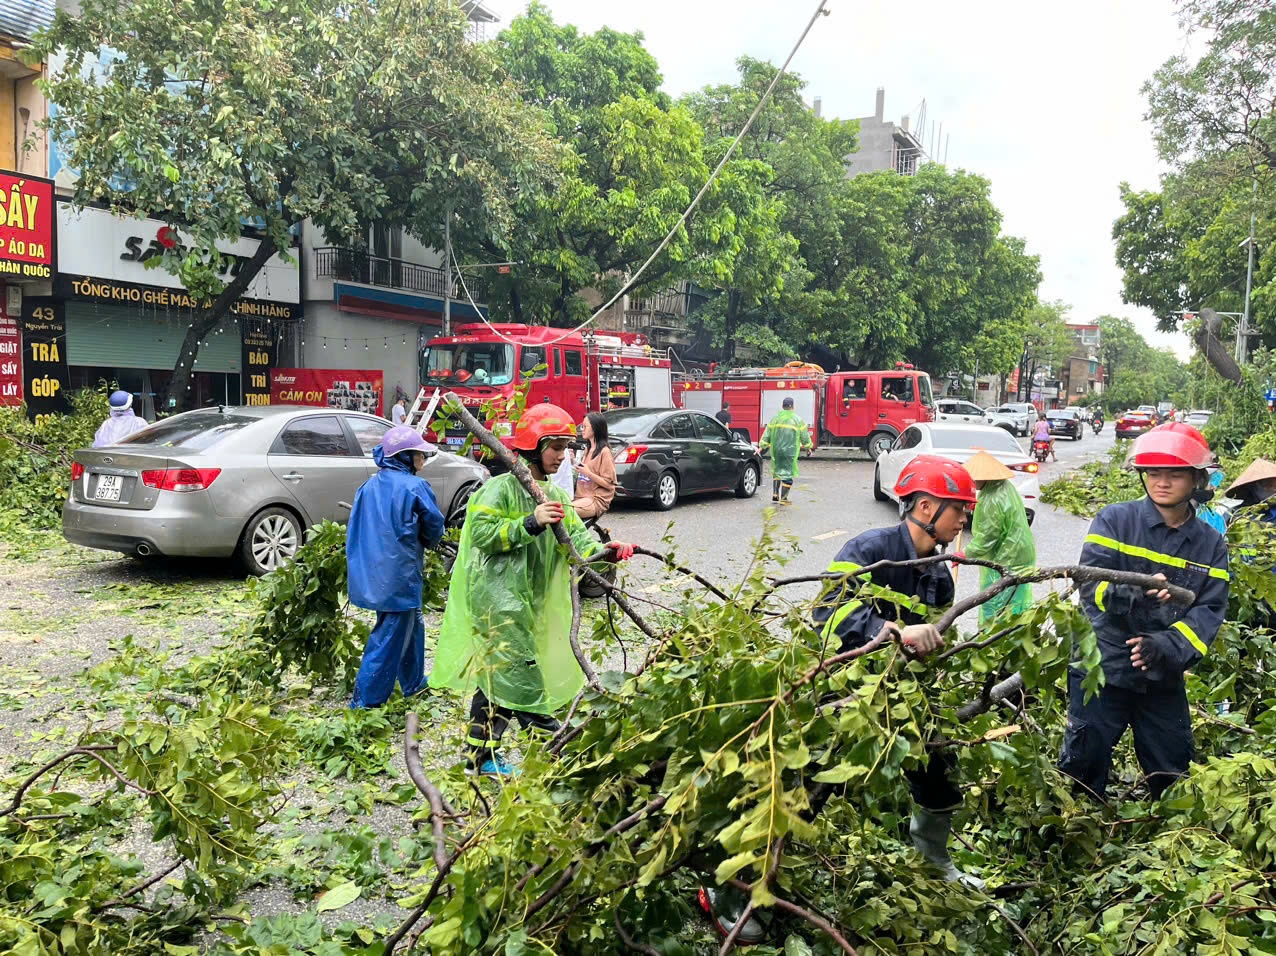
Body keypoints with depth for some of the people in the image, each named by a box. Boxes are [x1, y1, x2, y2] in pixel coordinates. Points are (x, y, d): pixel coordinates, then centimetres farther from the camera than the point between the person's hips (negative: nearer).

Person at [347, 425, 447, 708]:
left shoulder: (369, 486, 6)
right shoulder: (415, 487, -13)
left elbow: (355, 529, 13)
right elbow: (434, 529, -4)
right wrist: (423, 543, 16)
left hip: (371, 574, 8)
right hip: (399, 576, -8)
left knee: (412, 624, 24)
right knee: (390, 638, 1)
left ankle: (414, 682, 37)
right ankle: (366, 701, 5)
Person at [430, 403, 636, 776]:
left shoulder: (556, 496, 13)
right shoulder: (501, 488, -11)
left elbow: (576, 538, 3)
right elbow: (481, 533, -20)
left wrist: (603, 550, -17)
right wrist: (530, 524, -28)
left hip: (529, 600, 8)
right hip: (496, 595, -8)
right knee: (504, 669, -8)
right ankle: (480, 754, 1)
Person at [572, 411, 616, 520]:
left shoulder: (604, 452, -7)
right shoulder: (587, 449, 18)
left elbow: (609, 484, -9)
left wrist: (588, 473, -19)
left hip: (597, 500, -8)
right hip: (581, 497, 8)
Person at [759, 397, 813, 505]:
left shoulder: (775, 419, 6)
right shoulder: (798, 420, -1)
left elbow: (766, 435, 5)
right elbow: (805, 436, 5)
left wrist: (763, 446, 11)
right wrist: (808, 446, 19)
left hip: (776, 450, 3)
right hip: (790, 451, -3)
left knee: (776, 471, 20)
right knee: (787, 474, 1)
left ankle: (775, 494, 15)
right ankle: (783, 498, 2)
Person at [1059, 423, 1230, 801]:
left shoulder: (1211, 545, 3)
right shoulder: (1116, 520, -8)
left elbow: (1210, 610, -5)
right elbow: (1090, 583, -18)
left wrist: (1170, 644, -23)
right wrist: (1131, 595, -39)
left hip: (1164, 676, 3)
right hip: (1103, 667, -3)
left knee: (1173, 769, 17)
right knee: (1084, 762, 5)